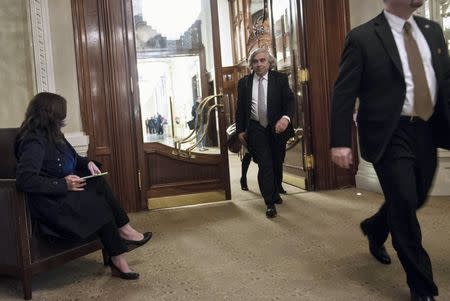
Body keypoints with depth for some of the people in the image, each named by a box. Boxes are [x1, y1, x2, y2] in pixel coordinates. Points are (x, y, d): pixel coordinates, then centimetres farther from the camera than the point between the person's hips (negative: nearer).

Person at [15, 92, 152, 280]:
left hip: (62, 194, 9)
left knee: (99, 186, -11)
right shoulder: (34, 141, -19)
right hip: (49, 203, -9)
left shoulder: (53, 135, 10)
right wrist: (63, 184, -27)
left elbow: (73, 158, 25)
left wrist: (88, 163, 3)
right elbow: (25, 180, -30)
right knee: (99, 203, -19)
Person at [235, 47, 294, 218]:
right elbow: (240, 108, 6)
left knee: (277, 164, 15)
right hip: (256, 129, -1)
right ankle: (270, 203, -3)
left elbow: (289, 100, -7)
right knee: (265, 165, -8)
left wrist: (286, 117, -25)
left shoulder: (280, 79, 0)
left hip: (277, 128, 1)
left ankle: (275, 192, 38)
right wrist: (240, 130, 2)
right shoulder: (244, 82, 3)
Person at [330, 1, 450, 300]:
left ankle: (374, 229, 47)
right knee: (404, 203, -6)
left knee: (416, 199, 16)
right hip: (391, 134, -6)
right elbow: (344, 93, -9)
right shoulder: (362, 38, -7)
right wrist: (341, 141, -16)